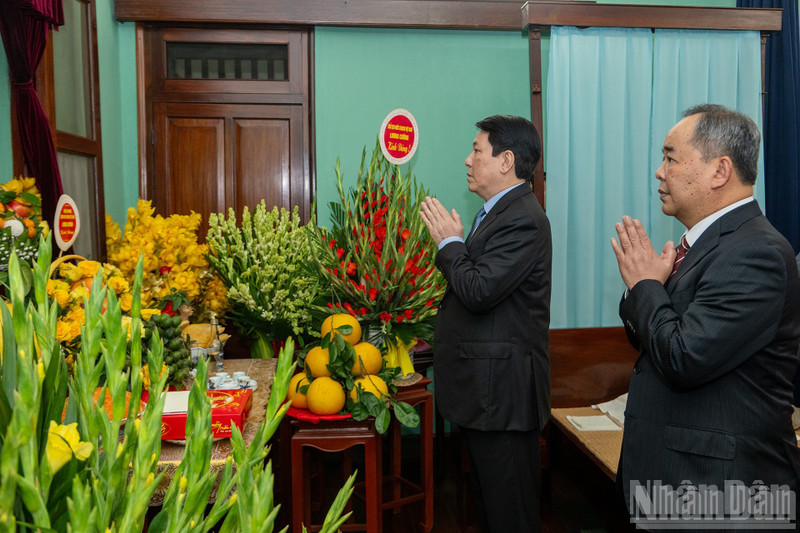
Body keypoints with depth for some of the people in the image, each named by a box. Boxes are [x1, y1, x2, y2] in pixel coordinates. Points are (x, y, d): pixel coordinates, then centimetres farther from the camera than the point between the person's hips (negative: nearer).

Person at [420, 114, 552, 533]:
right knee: (488, 500, 23)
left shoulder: (523, 220, -19)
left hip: (501, 391, -10)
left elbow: (478, 291, -25)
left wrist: (450, 242, -12)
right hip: (487, 388, 10)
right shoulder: (499, 211, 13)